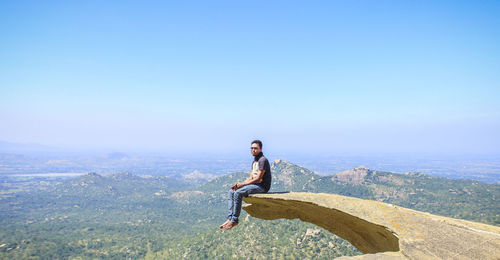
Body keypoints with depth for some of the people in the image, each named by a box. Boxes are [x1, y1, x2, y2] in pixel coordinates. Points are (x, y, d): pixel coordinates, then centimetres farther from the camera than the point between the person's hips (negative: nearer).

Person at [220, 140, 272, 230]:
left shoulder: (263, 160, -12)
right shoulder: (254, 161, 19)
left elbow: (258, 178, -18)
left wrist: (242, 184, -14)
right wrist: (239, 184, 0)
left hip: (262, 186, -10)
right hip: (254, 185, 10)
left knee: (238, 193, -26)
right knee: (231, 192, -1)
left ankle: (234, 220, -19)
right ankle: (230, 218, -9)